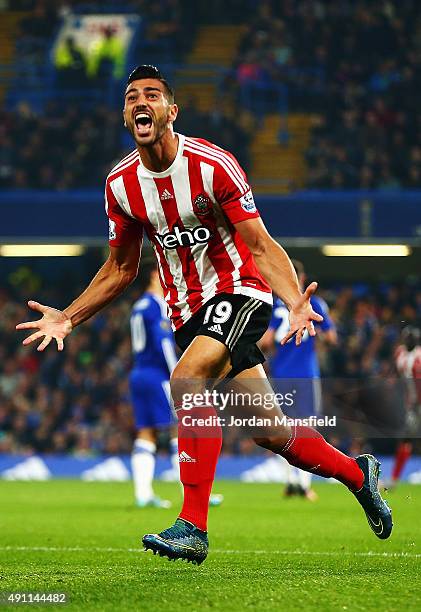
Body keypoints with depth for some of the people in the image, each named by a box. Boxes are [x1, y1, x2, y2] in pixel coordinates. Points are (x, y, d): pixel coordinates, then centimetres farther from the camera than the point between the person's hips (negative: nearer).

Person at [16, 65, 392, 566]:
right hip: (187, 311, 5)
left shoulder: (212, 165, -15)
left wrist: (296, 302, -30)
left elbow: (260, 245, -15)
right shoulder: (121, 184, 1)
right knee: (271, 434, 7)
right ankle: (356, 472, 34)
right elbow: (120, 268, 13)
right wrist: (67, 318, 4)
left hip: (239, 292, -5)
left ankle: (193, 525, -29)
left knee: (186, 378, -32)